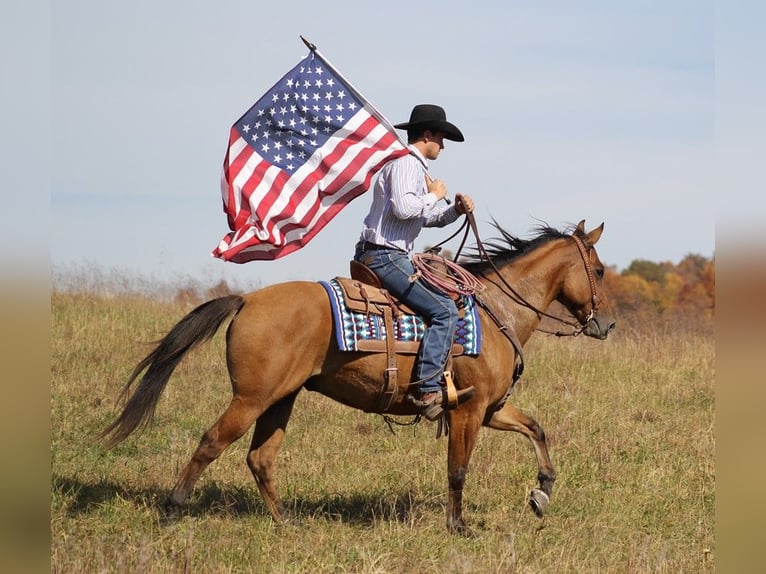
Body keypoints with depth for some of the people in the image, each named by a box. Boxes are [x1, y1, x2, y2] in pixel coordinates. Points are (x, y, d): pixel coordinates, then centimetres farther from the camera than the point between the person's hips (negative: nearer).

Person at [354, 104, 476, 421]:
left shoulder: (414, 166, 22)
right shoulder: (405, 163, -11)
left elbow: (427, 217, 27)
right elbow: (404, 207, -27)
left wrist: (455, 210, 10)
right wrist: (434, 195, -10)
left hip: (391, 256, 11)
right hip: (384, 256, -11)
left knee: (444, 296, 21)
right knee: (443, 310, -18)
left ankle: (432, 381, 19)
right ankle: (427, 389, -24)